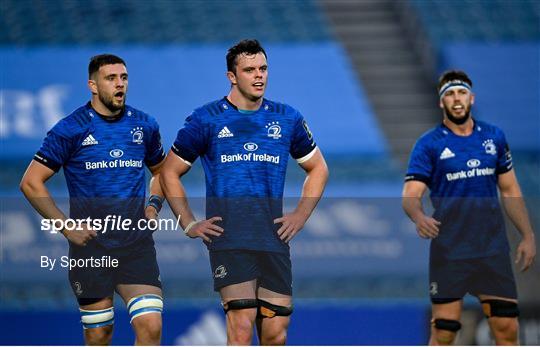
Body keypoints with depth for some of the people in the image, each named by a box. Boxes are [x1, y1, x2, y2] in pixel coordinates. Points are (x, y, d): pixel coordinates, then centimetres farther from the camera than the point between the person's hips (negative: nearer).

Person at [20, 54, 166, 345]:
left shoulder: (144, 126, 8)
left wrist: (154, 205, 8)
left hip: (136, 244, 2)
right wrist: (66, 227, -7)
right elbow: (31, 182, -1)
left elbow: (160, 171, 27)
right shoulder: (70, 129, -3)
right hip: (90, 246, -2)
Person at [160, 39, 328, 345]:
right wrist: (190, 225, 3)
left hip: (274, 240, 3)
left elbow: (318, 168, 23)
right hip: (228, 240, -3)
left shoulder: (287, 118, 11)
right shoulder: (206, 120, 3)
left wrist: (301, 216, 11)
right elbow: (171, 172, 11)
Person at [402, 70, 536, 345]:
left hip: (493, 248, 3)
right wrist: (419, 217, -32)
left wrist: (527, 236, 10)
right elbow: (410, 195, -10)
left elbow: (510, 191, 16)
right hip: (449, 250, -3)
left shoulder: (494, 137, 9)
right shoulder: (429, 144, -2)